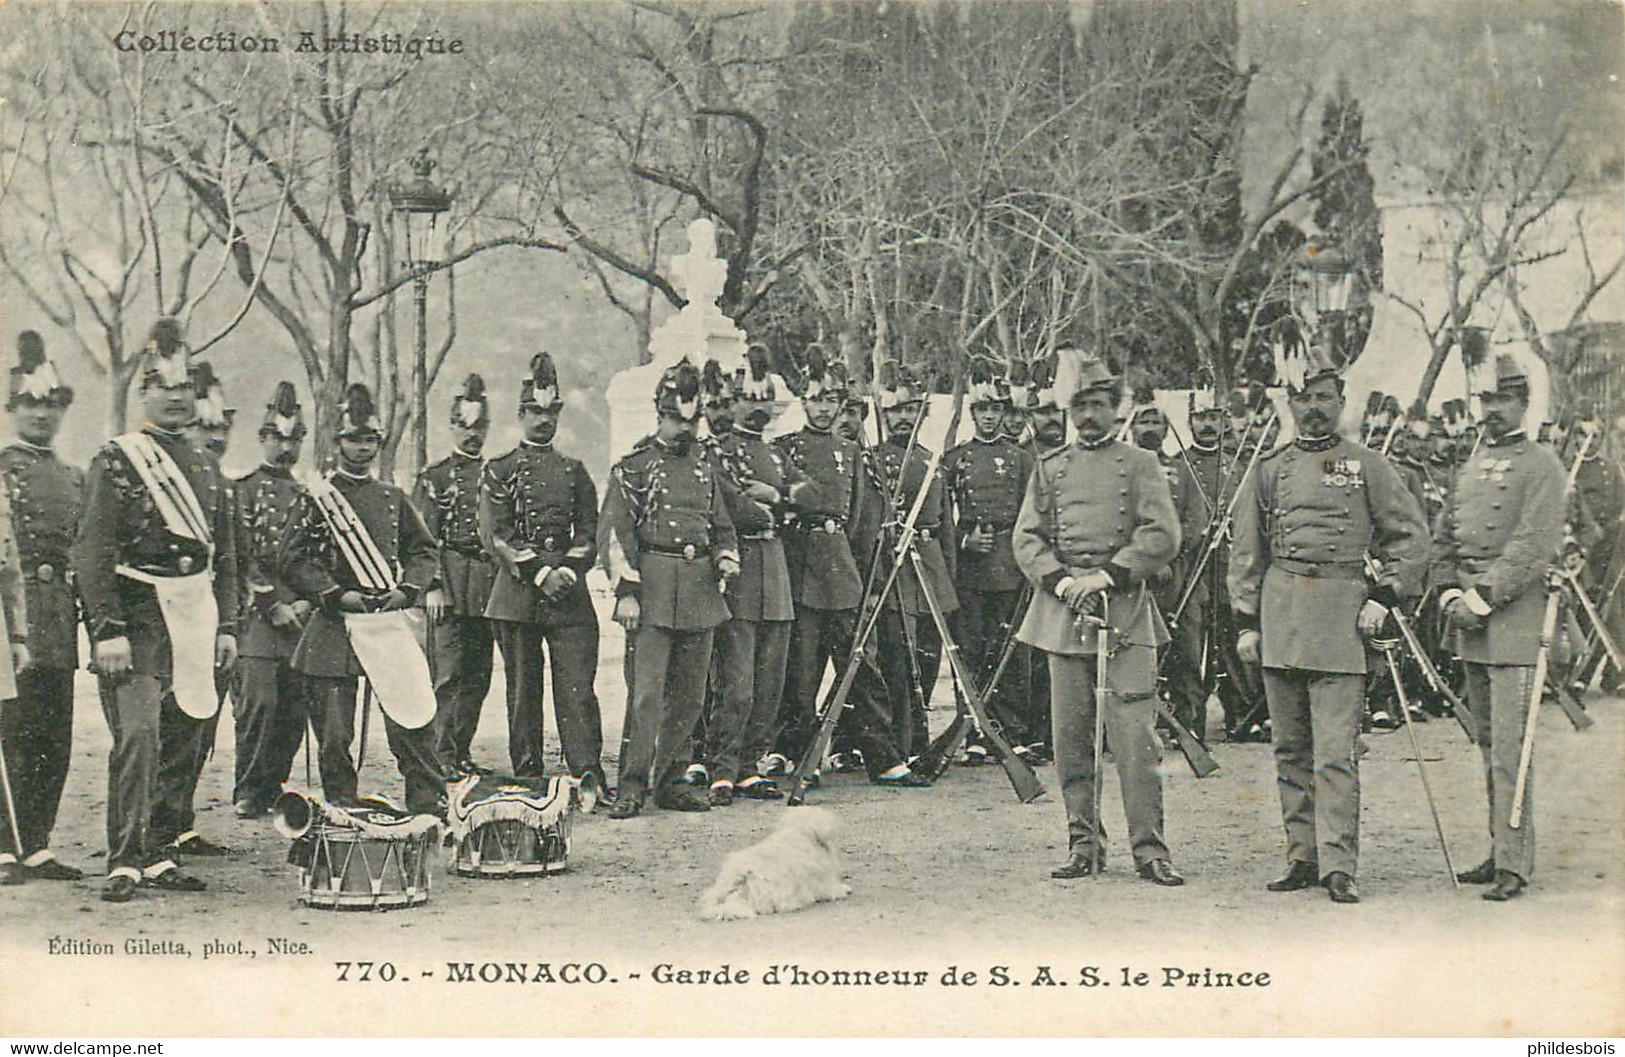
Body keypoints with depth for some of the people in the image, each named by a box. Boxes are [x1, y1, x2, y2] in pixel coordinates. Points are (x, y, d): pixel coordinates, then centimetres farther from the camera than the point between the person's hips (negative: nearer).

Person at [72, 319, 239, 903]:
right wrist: (107, 630, -16)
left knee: (153, 734, 10)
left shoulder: (206, 466, 15)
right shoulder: (116, 460, -3)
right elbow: (92, 552, -9)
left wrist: (226, 625, 14)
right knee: (136, 733, -13)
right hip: (135, 619, -5)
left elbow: (225, 554, 20)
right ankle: (126, 860, -9)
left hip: (187, 622, 5)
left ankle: (148, 850, 17)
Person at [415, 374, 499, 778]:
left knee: (478, 675, 5)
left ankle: (462, 752, 12)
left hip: (488, 589, 4)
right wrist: (432, 587, -13)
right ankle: (444, 756, -6)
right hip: (448, 588, -4)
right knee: (448, 673, -8)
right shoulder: (432, 478, 5)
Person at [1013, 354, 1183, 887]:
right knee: (1071, 737, 4)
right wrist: (1058, 579, -8)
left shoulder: (1140, 465, 8)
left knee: (1135, 733, -8)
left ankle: (1149, 848, -2)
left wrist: (1108, 575, -13)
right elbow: (1027, 538, 10)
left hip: (1125, 609, -2)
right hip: (1063, 610, 2)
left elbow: (1162, 536, -3)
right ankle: (1084, 845, 13)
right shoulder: (1049, 469, 15)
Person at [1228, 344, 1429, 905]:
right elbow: (1246, 553, 15)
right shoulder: (1269, 471, 13)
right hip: (1280, 614, 3)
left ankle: (1338, 866, -8)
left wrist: (1385, 597, -3)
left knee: (1335, 751, -9)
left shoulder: (1367, 466, 6)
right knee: (1290, 748, 7)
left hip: (1341, 611, -3)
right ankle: (1302, 858, 14)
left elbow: (1410, 537, 8)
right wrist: (1246, 622, 9)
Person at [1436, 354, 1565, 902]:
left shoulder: (1541, 465, -4)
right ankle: (1500, 849, 20)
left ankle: (1514, 863, -7)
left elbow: (1533, 548, -13)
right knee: (1487, 742, 12)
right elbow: (1447, 538, 19)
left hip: (1514, 619, -7)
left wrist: (1484, 599, -16)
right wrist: (1451, 593, 3)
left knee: (1510, 747, -9)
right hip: (1471, 621, 8)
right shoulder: (1472, 465, 18)